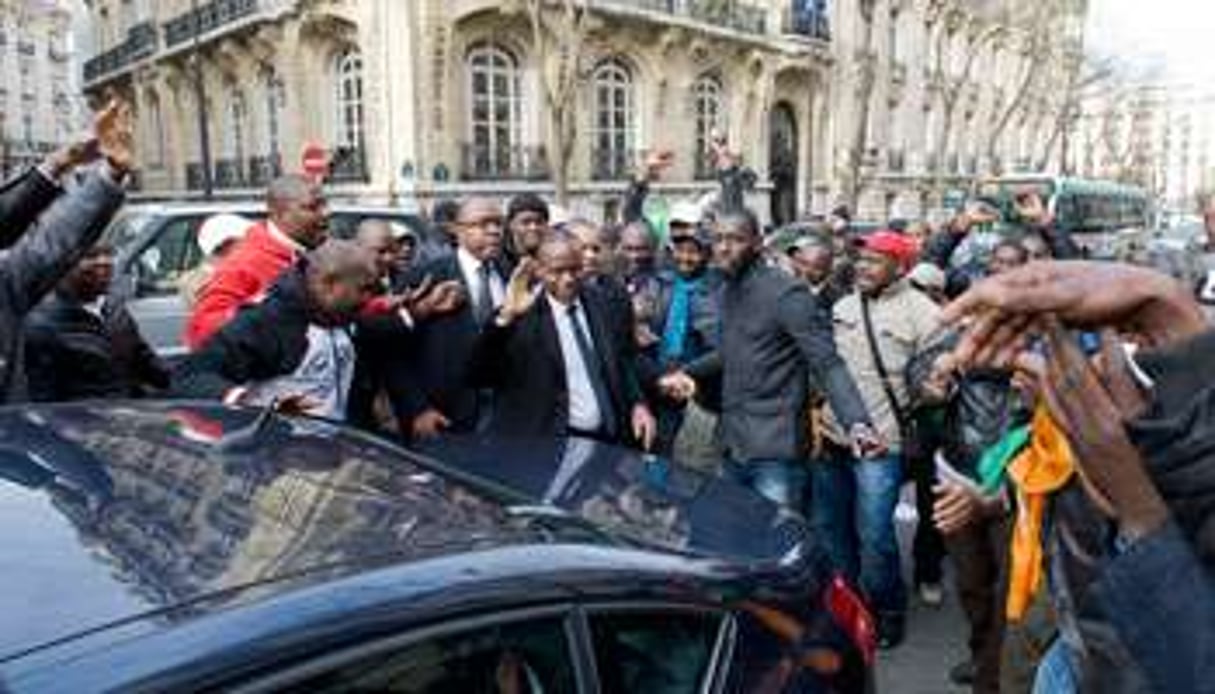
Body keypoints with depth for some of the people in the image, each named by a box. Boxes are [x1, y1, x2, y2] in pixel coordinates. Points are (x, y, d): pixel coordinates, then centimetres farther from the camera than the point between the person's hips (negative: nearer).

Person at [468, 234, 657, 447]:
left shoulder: (601, 304, 8)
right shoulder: (523, 314, -5)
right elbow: (478, 375, -13)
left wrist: (638, 404, 2)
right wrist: (506, 317, -24)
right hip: (548, 441, -4)